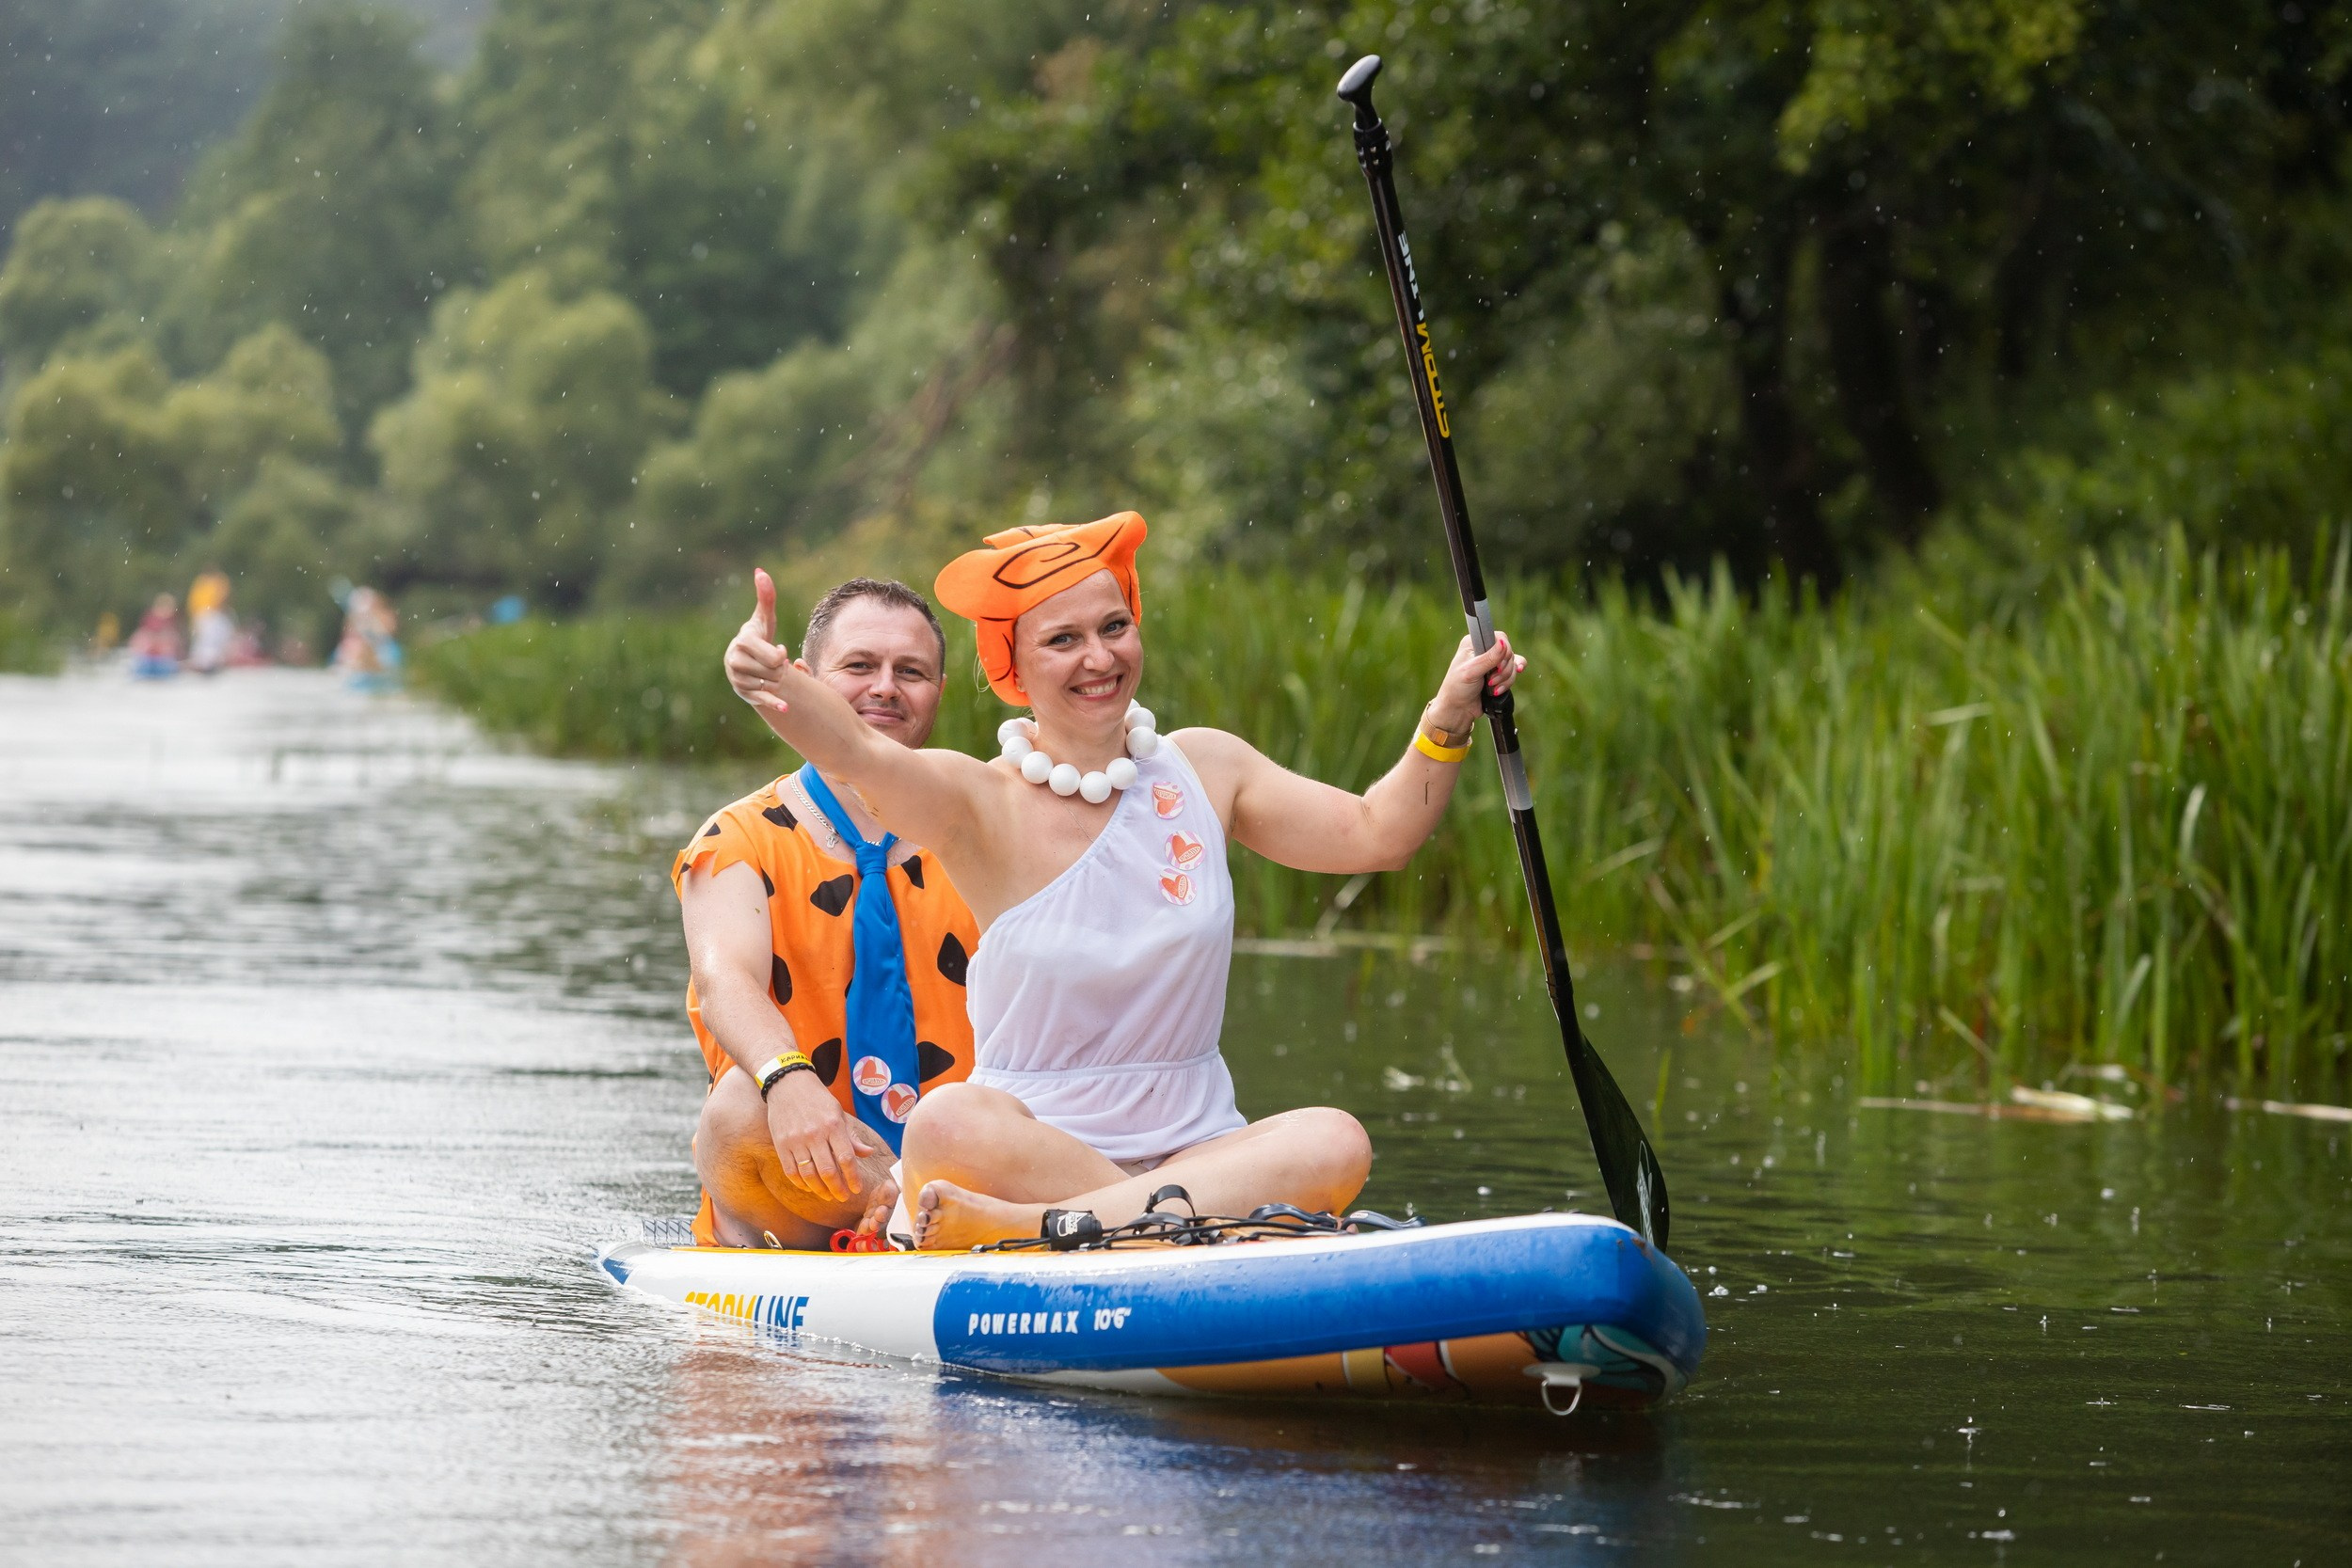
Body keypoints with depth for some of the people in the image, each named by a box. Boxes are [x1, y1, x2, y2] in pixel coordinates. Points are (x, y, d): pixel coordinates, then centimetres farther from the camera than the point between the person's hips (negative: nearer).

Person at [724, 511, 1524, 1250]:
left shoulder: (1202, 768, 10)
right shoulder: (982, 803, -5)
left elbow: (1375, 833, 13)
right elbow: (857, 754, -25)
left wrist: (1448, 716, -3)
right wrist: (776, 684, -46)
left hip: (1198, 1146, 4)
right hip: (1029, 1148, -4)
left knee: (1334, 1143, -29)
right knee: (947, 1125, -36)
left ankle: (1030, 1231, -39)